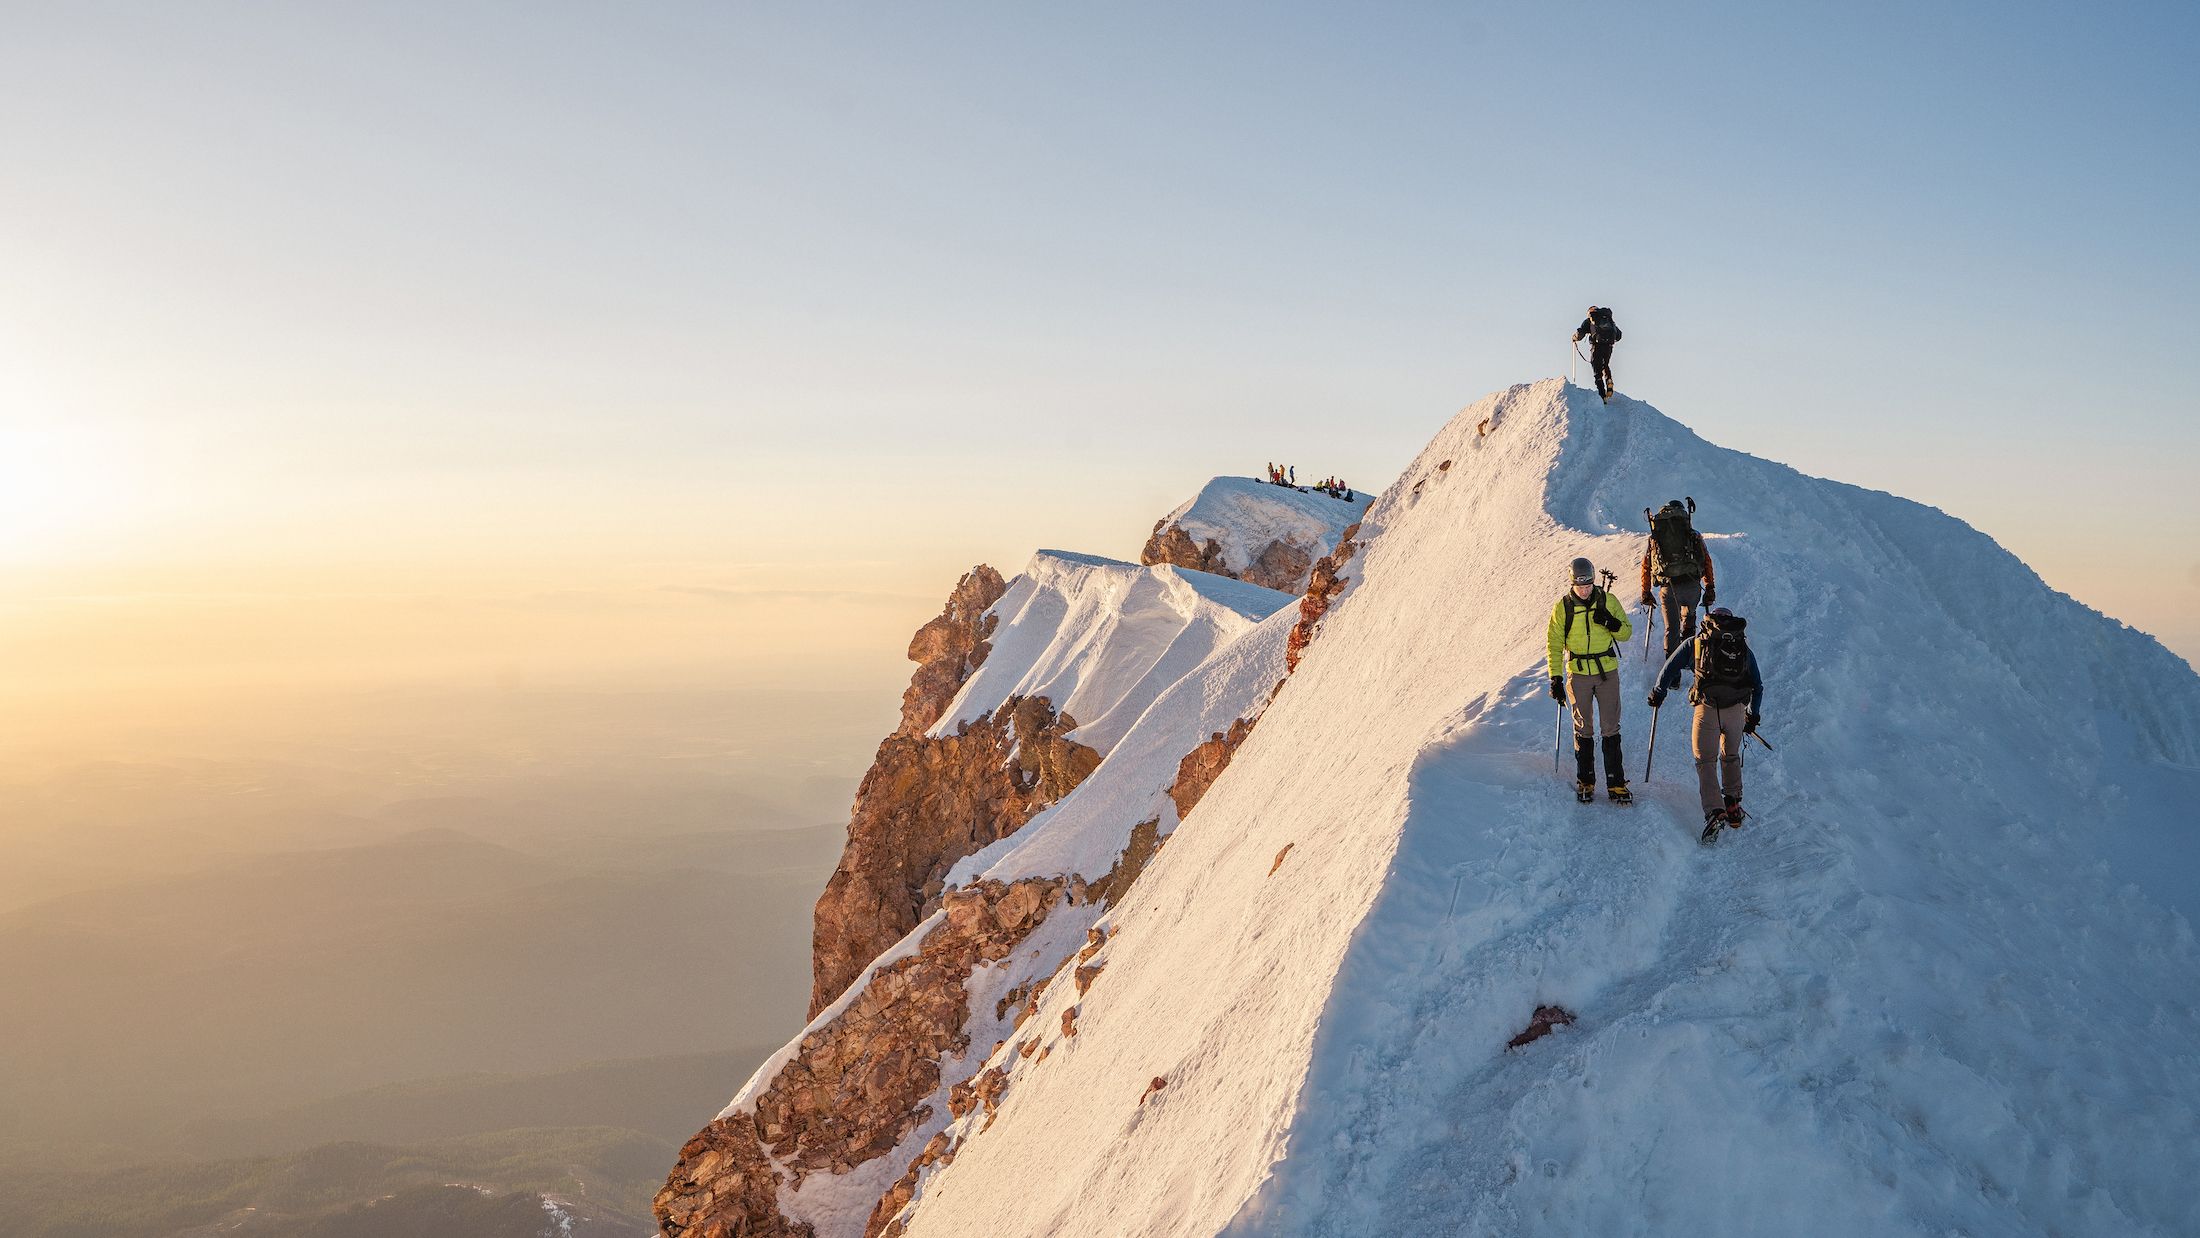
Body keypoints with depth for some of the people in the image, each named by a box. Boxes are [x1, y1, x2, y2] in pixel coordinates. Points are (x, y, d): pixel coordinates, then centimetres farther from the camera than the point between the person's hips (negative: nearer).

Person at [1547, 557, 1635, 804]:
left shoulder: (1608, 601, -2)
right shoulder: (1562, 607, -4)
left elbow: (1627, 633, 6)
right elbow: (1555, 644, 1)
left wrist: (1612, 624, -16)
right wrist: (1555, 679, -4)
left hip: (1608, 672, 0)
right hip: (1578, 674, 0)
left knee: (1611, 728, 1)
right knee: (1583, 728, 7)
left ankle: (1616, 783, 5)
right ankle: (1585, 781, 17)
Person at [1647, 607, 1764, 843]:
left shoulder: (1696, 643, 10)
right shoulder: (1744, 648, 18)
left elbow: (1670, 667, 10)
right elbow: (1758, 686, 22)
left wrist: (1659, 693, 23)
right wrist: (1754, 715, 33)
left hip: (1707, 709, -3)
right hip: (1736, 710, 3)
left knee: (1705, 761, 3)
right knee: (1731, 757, 24)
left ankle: (1714, 812, -13)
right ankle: (1733, 807, 28)